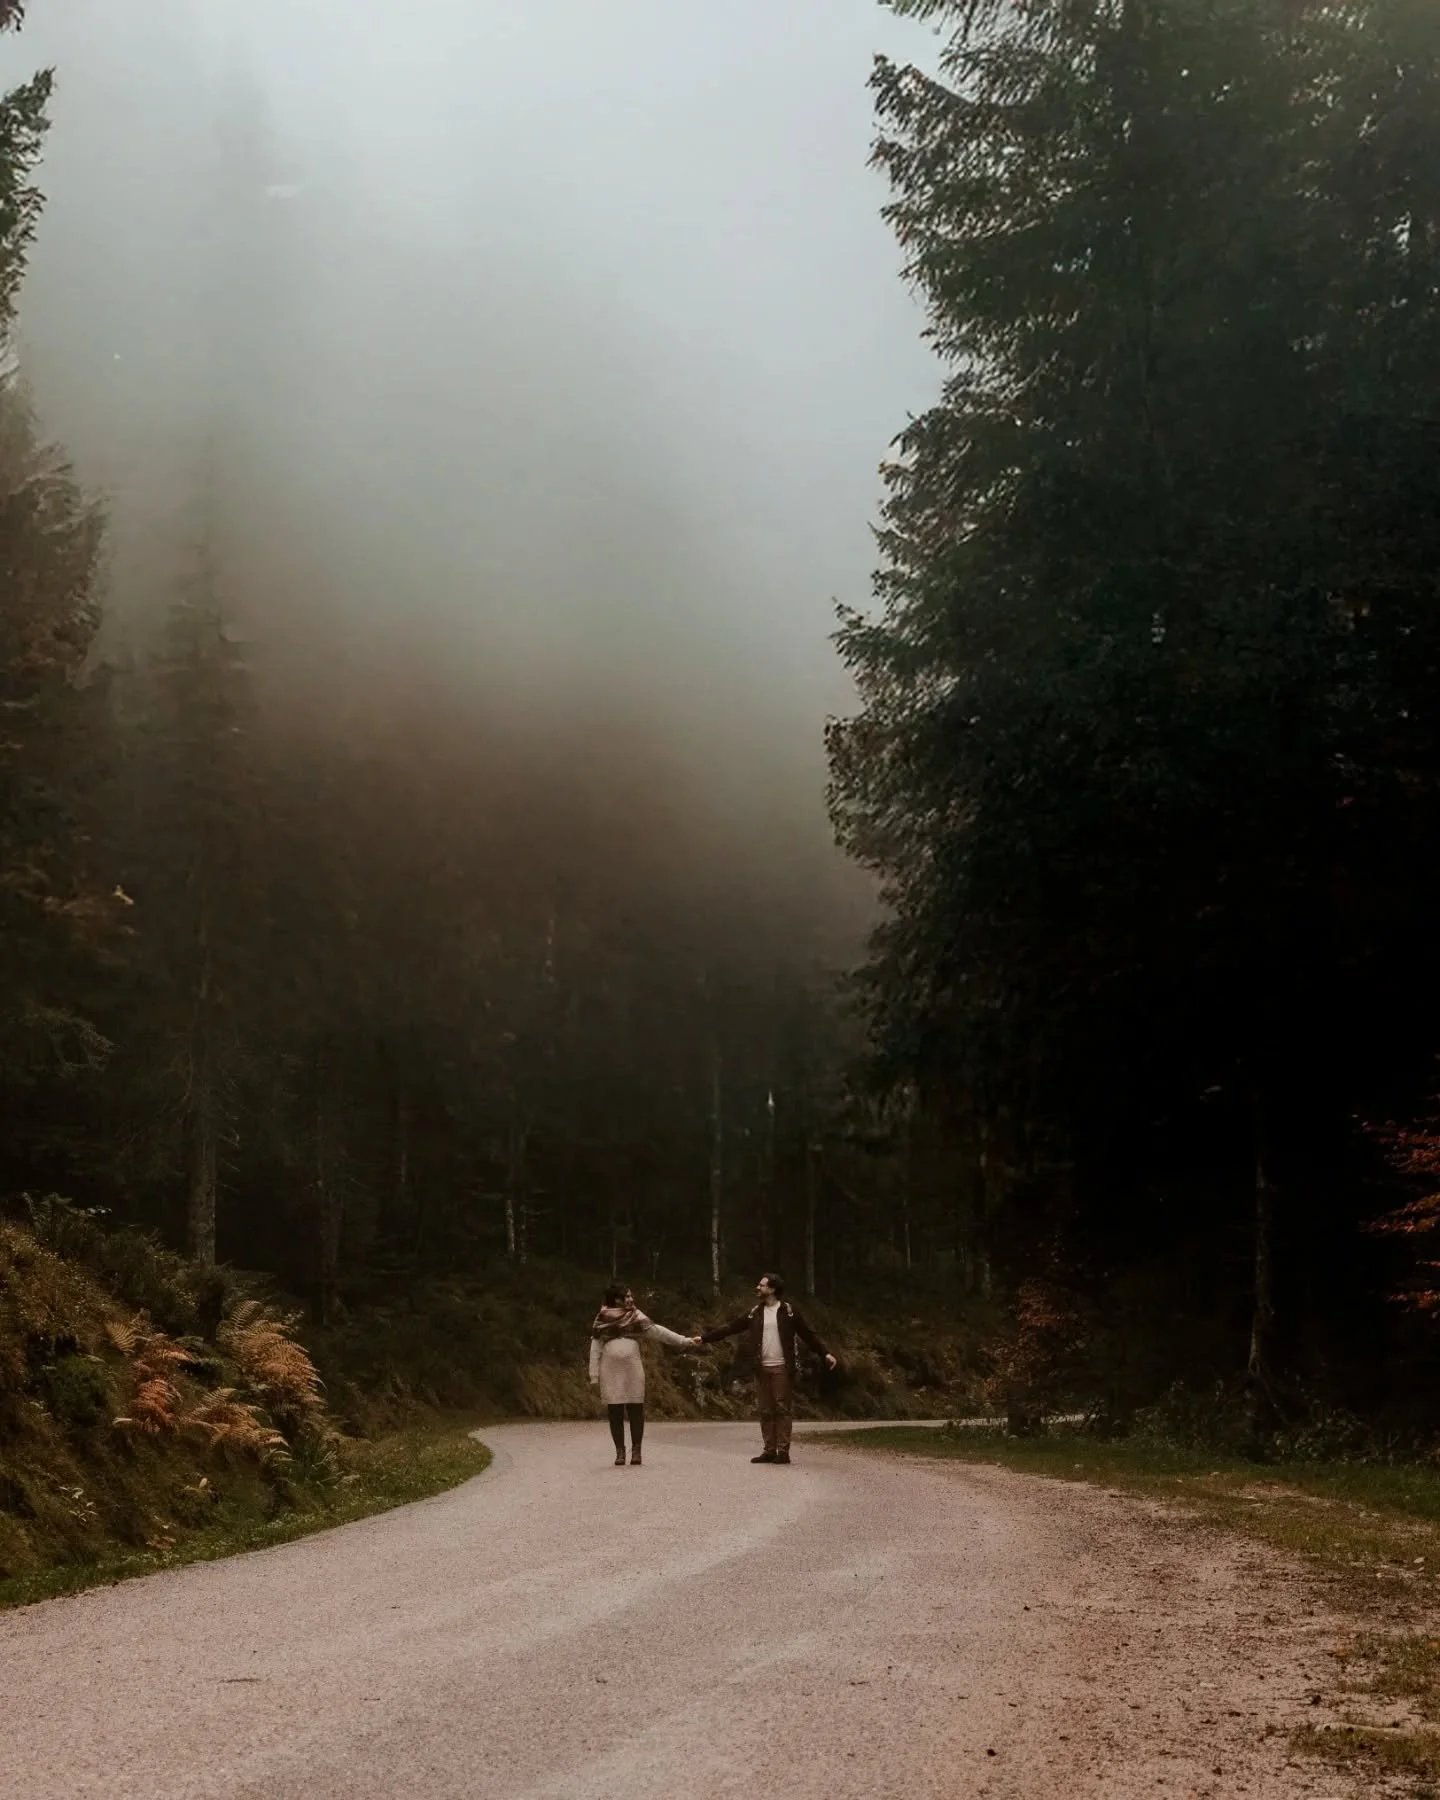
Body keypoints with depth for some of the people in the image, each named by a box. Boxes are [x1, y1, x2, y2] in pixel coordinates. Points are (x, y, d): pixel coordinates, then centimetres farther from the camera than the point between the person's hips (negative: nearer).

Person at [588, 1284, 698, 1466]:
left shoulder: (635, 1316, 8)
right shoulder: (602, 1319, 4)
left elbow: (657, 1331, 3)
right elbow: (595, 1348, 4)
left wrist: (685, 1341, -5)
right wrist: (594, 1375, -3)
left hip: (633, 1369, 1)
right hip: (610, 1370, -1)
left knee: (635, 1410, -1)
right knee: (615, 1412, 1)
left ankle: (636, 1451, 5)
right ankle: (619, 1452, 9)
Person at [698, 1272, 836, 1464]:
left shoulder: (788, 1311, -2)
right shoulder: (755, 1312, 8)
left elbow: (807, 1334, 0)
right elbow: (731, 1328, 9)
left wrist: (825, 1353, -7)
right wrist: (704, 1337, 5)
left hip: (782, 1368, -4)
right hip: (762, 1368, 4)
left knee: (783, 1409, -5)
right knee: (766, 1411, 5)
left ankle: (783, 1451, -3)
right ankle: (769, 1450, 9)